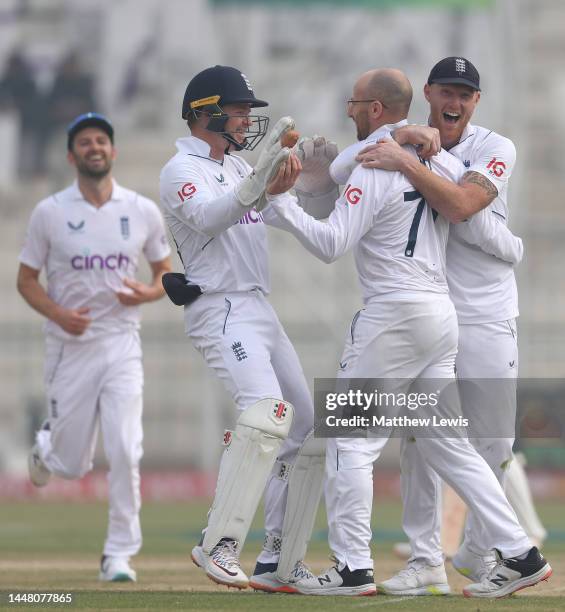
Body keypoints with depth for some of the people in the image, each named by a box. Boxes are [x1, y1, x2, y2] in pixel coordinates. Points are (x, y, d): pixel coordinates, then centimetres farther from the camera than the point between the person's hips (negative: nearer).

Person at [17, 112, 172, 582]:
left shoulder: (143, 211, 3)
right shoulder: (50, 213, -2)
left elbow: (166, 273, 13)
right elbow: (26, 279, 3)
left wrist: (149, 292, -11)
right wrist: (58, 313, -15)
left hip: (121, 346, 1)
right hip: (70, 347, -1)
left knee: (124, 453, -14)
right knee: (71, 465, 6)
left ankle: (119, 555, -3)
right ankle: (46, 445, 43)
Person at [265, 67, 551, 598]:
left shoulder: (373, 167, -12)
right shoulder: (443, 160, 11)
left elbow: (330, 244, -18)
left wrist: (280, 200, -16)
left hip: (392, 315, -8)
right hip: (442, 311, 8)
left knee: (351, 439, -1)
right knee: (445, 441, 13)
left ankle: (353, 569, -4)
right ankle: (519, 555, 7)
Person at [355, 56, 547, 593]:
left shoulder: (494, 149, -4)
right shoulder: (406, 141, 7)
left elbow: (459, 204, -21)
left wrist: (403, 162, -28)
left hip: (486, 317, -2)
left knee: (493, 445, -1)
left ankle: (478, 553, 16)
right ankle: (423, 556, 3)